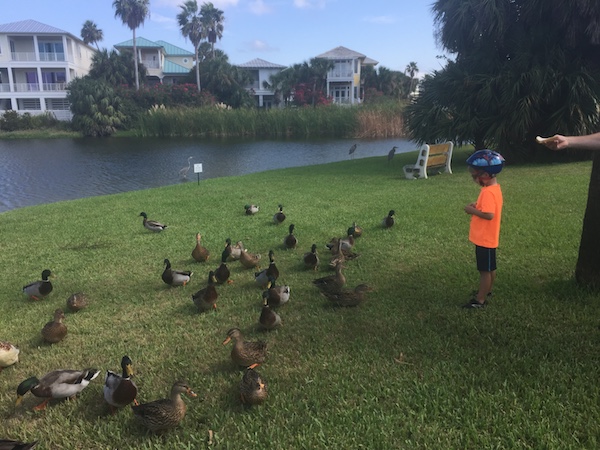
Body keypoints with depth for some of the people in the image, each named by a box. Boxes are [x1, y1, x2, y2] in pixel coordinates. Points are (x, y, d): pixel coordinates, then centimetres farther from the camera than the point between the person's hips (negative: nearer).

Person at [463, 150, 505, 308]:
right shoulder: (494, 187, 6)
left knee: (485, 270, 2)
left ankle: (480, 300, 12)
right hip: (487, 237, 10)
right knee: (489, 268, 22)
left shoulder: (488, 192, -25)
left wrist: (472, 210, -19)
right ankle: (486, 291, 37)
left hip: (485, 239, -10)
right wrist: (477, 206, 4)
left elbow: (489, 215, -31)